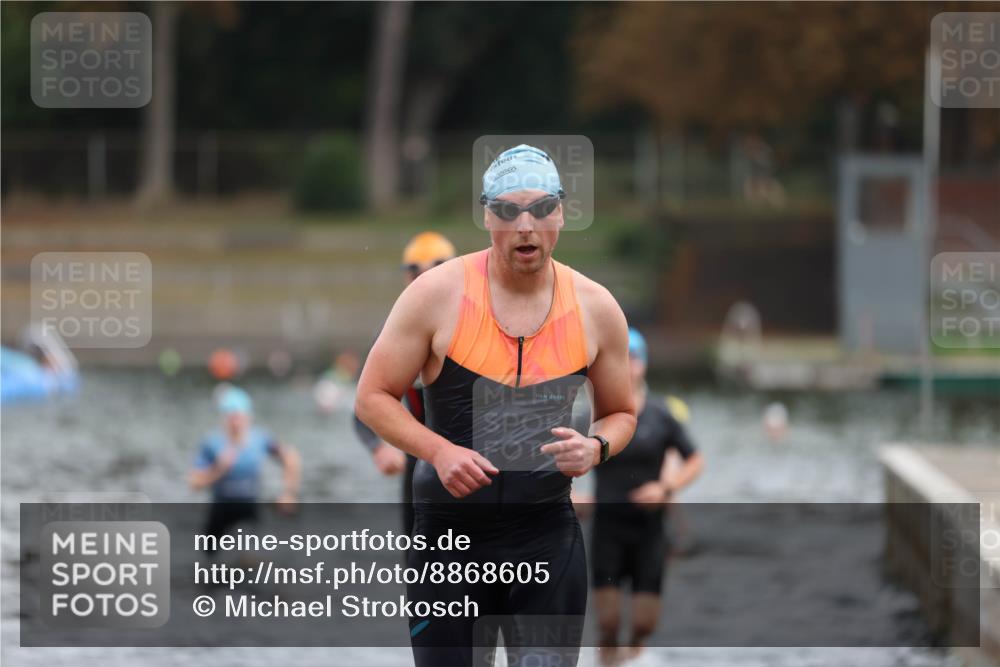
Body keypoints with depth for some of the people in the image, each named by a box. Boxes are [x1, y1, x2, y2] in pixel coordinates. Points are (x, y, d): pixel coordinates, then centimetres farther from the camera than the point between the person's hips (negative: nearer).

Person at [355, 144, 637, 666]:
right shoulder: (438, 294, -8)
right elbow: (373, 397, -3)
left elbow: (620, 413, 14)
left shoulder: (596, 309, 1)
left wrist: (596, 447, -9)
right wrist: (438, 451, -19)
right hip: (449, 531, -2)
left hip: (548, 532, 2)